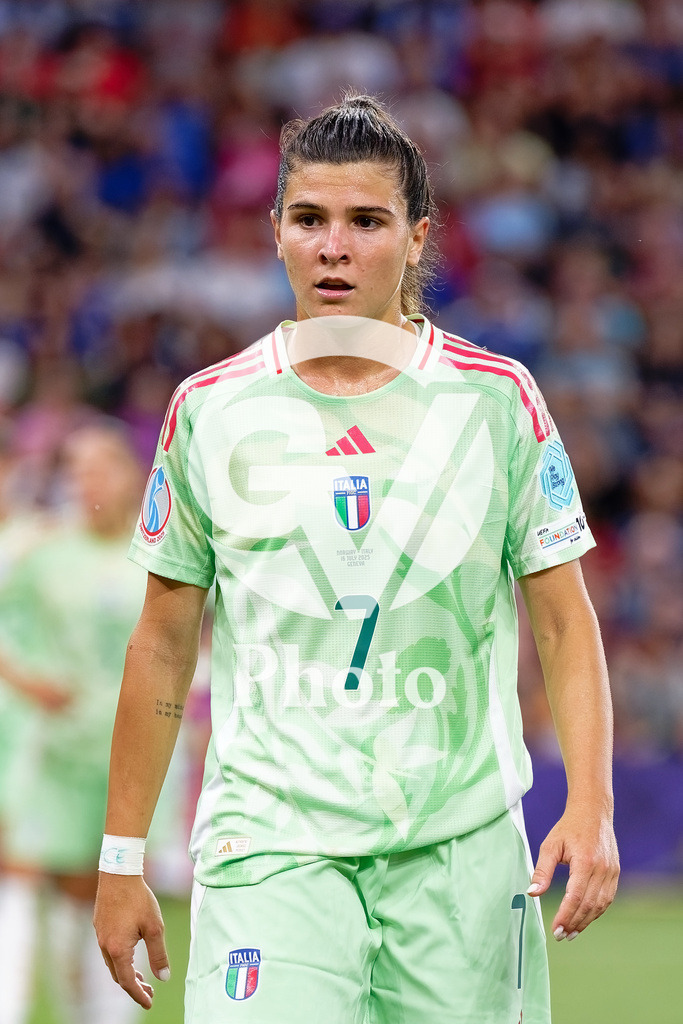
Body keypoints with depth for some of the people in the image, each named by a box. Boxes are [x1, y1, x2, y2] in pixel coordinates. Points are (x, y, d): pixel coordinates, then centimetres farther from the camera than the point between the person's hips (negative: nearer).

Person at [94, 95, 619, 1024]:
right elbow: (164, 644, 10)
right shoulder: (212, 409, 4)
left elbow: (565, 623, 4)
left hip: (461, 840, 1)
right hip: (270, 837, -1)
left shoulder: (496, 397, 2)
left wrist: (590, 807, -9)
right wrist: (121, 860, 9)